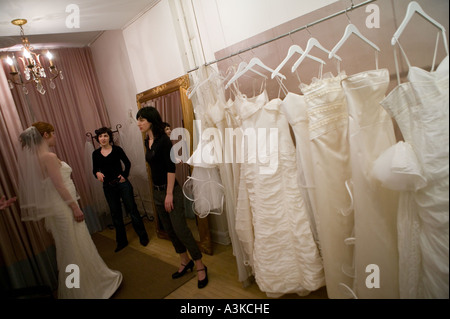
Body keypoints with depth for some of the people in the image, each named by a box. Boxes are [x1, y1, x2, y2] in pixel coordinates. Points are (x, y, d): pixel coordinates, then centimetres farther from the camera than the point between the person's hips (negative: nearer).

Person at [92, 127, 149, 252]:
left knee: (132, 209, 2)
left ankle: (143, 237, 17)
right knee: (115, 214, 12)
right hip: (108, 187, 3)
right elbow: (94, 169, 7)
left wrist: (124, 175, -7)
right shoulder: (96, 153, 3)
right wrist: (97, 173, -14)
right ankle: (121, 241, 26)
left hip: (122, 184, -3)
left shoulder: (117, 149, -4)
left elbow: (127, 163, 4)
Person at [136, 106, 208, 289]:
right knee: (169, 229, 14)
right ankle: (185, 261, 31)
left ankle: (200, 266, 9)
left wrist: (169, 194, -19)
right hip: (157, 191, 8)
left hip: (170, 190, -8)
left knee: (180, 229, -6)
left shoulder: (163, 140, -14)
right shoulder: (148, 142, 9)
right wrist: (158, 192, 16)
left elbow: (171, 168, -18)